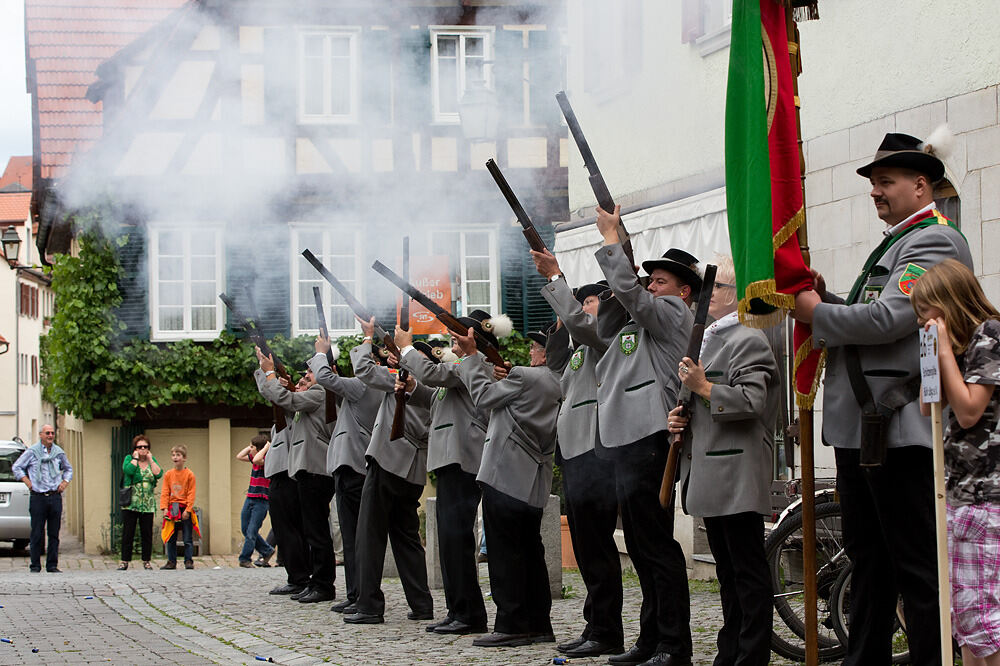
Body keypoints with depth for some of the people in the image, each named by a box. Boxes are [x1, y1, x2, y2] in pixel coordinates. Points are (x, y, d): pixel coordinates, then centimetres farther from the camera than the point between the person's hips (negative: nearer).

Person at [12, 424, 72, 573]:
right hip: (38, 497, -3)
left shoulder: (59, 452, 11)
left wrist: (65, 482, 10)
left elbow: (68, 469, 27)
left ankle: (52, 565, 8)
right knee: (37, 534, -3)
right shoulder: (32, 451, 1)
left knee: (54, 534, 3)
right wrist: (27, 482, -1)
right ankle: (35, 565, 4)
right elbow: (16, 467, 8)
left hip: (55, 497, 3)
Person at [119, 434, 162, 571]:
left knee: (147, 534, 3)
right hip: (130, 504, -2)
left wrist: (150, 459, 0)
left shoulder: (152, 460, 13)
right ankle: (125, 561, 2)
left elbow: (159, 474, -5)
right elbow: (128, 470, -18)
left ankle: (146, 561, 11)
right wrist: (135, 458, -7)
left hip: (148, 504, 2)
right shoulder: (129, 459, 4)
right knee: (128, 533, -3)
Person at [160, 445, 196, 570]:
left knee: (188, 538, -1)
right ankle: (171, 562, 12)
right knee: (171, 538, 6)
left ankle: (189, 561, 4)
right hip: (172, 510, 3)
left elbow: (191, 494, -5)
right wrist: (165, 508, -7)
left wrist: (187, 510, -12)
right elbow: (165, 493, 4)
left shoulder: (189, 474, -3)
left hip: (185, 509, -3)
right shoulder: (168, 474, 6)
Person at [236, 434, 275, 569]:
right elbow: (239, 456, 23)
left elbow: (257, 460, -31)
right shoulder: (254, 458, 12)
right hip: (250, 498, 9)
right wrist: (250, 447, 13)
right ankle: (266, 551, 23)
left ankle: (245, 559, -2)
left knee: (251, 531, -9)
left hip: (261, 501, -9)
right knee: (245, 530, 12)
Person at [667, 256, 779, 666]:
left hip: (738, 475, -10)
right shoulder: (707, 340, 22)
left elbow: (752, 402, -20)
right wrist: (679, 418, 13)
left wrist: (703, 387, -18)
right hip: (711, 478, 10)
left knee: (748, 570, -6)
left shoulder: (748, 341, -9)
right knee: (728, 571, 13)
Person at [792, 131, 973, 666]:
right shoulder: (894, 243, 22)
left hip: (898, 429, -11)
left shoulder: (935, 242, -11)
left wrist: (817, 313, -9)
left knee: (916, 566, -7)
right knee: (868, 560, 16)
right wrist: (825, 298, 6)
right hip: (861, 429, 11)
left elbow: (887, 320, -22)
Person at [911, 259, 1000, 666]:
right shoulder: (965, 342, 18)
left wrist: (945, 349, -10)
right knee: (963, 609, 10)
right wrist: (934, 353, 7)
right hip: (962, 493, 10)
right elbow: (929, 407, 17)